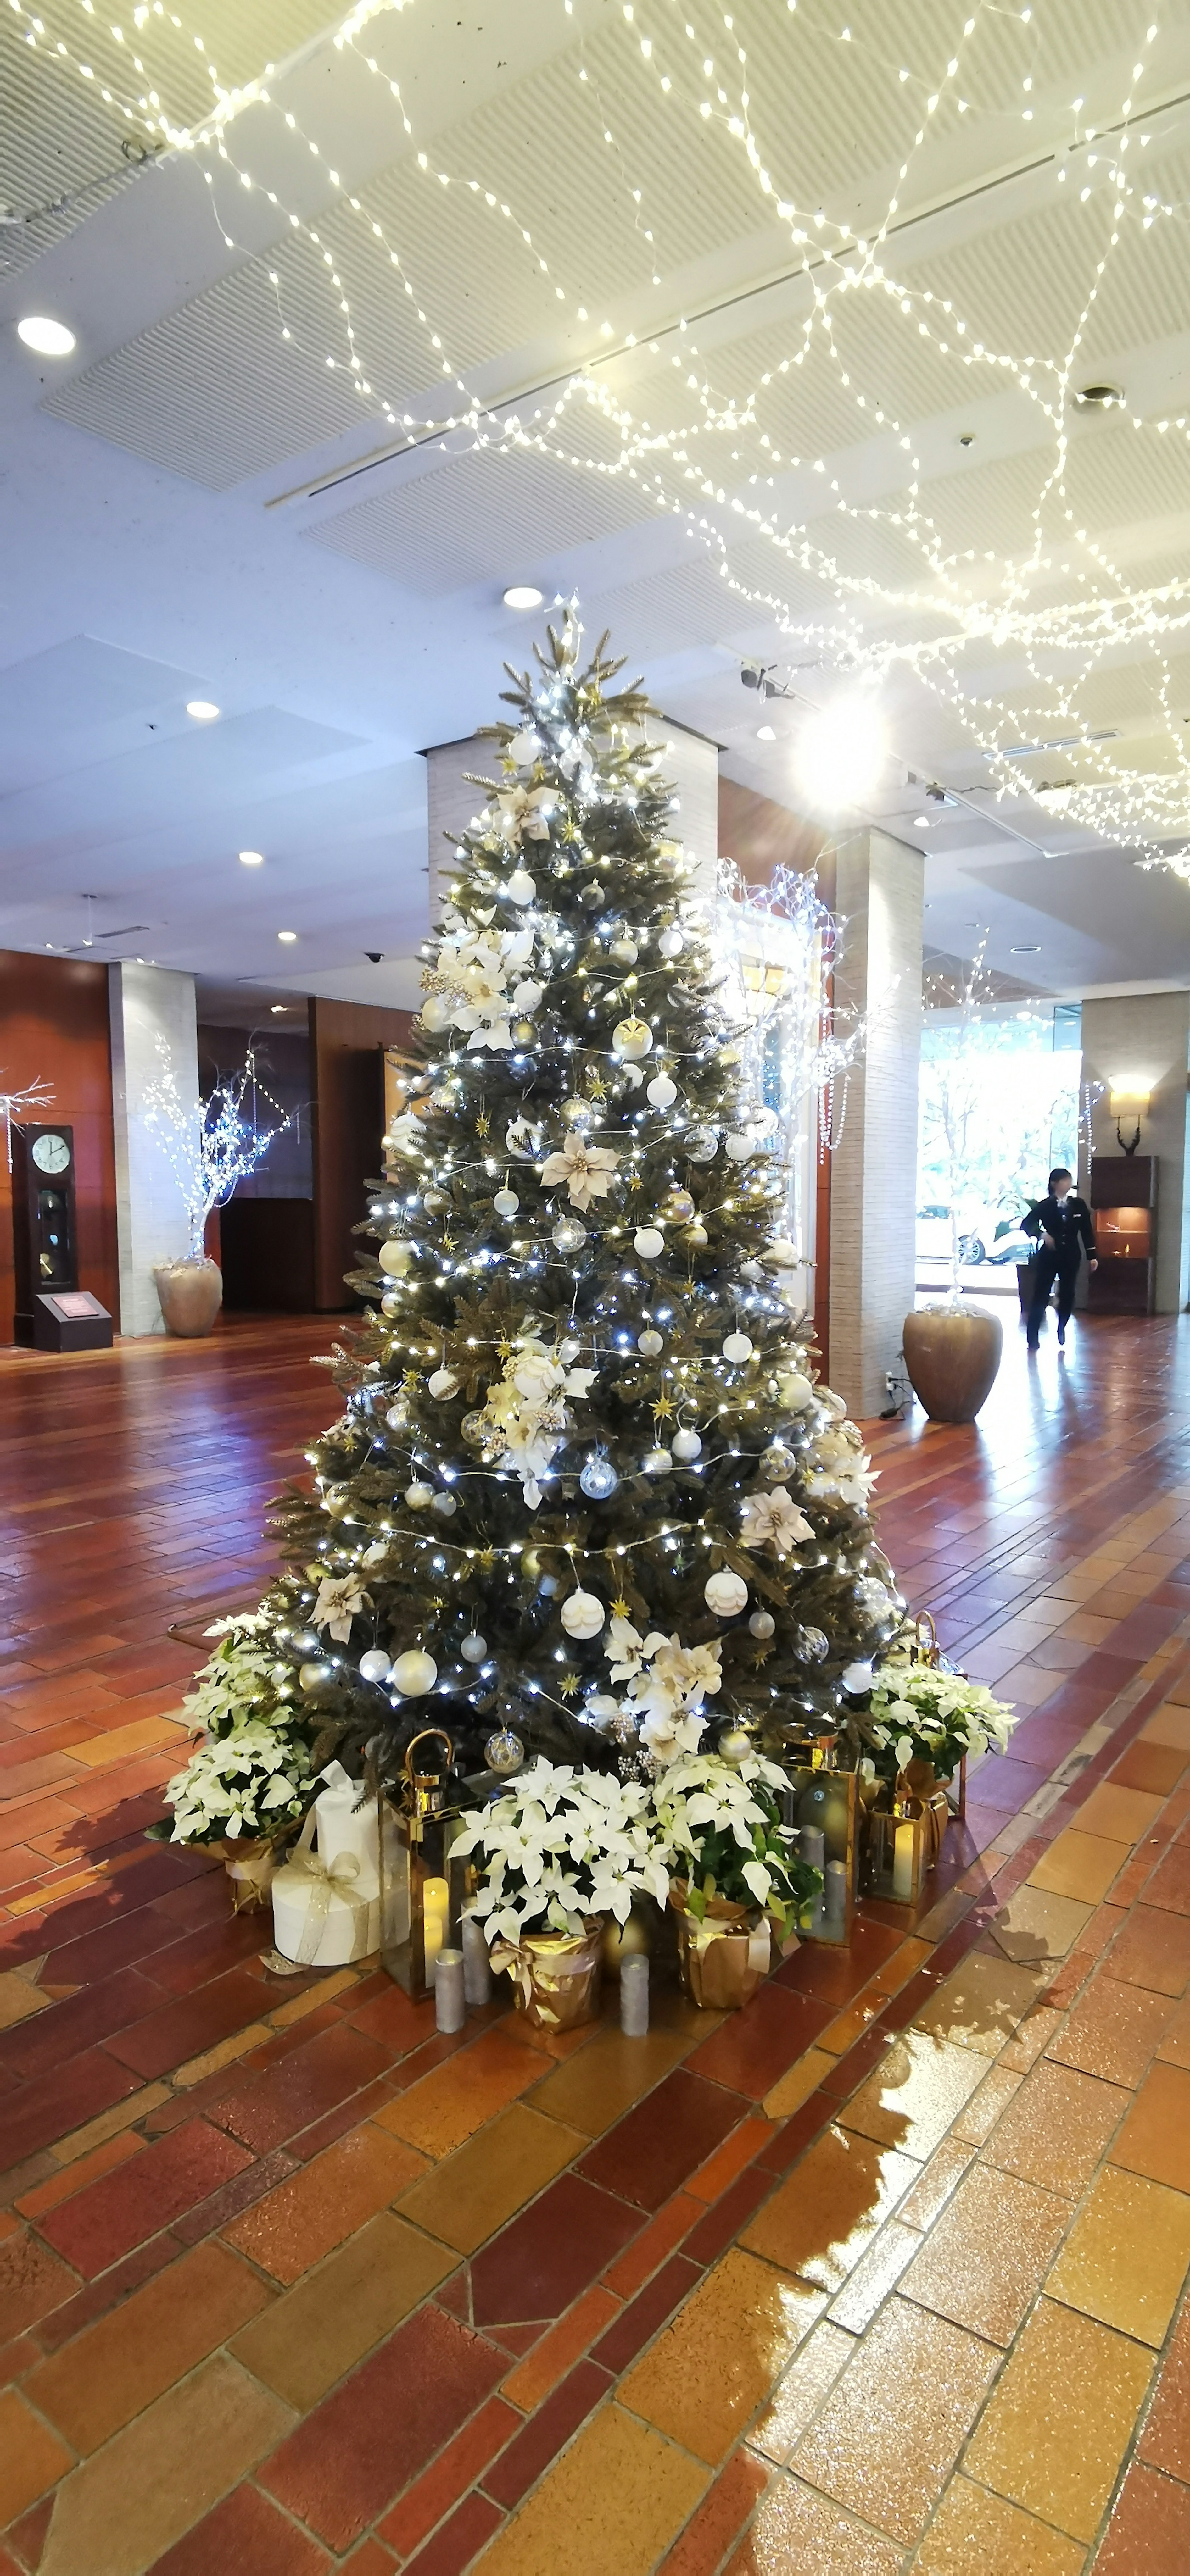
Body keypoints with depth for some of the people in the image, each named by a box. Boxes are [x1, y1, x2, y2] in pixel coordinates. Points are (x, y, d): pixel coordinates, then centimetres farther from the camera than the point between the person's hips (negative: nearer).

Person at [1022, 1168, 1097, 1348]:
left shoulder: (1079, 1205, 4)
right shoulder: (1044, 1205, -3)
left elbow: (1087, 1232, 6)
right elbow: (1026, 1225, -3)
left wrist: (1092, 1256, 4)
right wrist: (1042, 1235, -20)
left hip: (1071, 1257, 3)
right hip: (1049, 1256, -3)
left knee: (1067, 1295, 9)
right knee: (1041, 1296, -4)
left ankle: (1062, 1329, 30)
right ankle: (1033, 1337, -2)